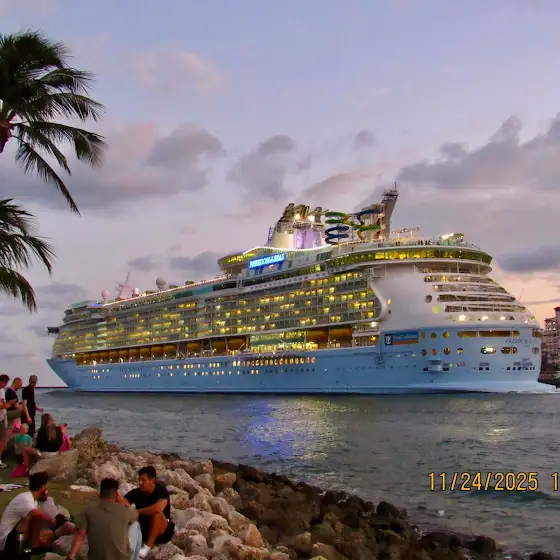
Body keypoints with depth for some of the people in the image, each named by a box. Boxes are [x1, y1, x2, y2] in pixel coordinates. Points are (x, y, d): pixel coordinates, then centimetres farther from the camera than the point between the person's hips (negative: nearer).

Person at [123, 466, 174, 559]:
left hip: (163, 532, -4)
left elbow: (158, 508, -41)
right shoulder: (136, 492, -7)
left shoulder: (161, 491, -20)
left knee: (156, 513, -33)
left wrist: (137, 512, -30)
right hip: (144, 530, 4)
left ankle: (147, 548, -32)